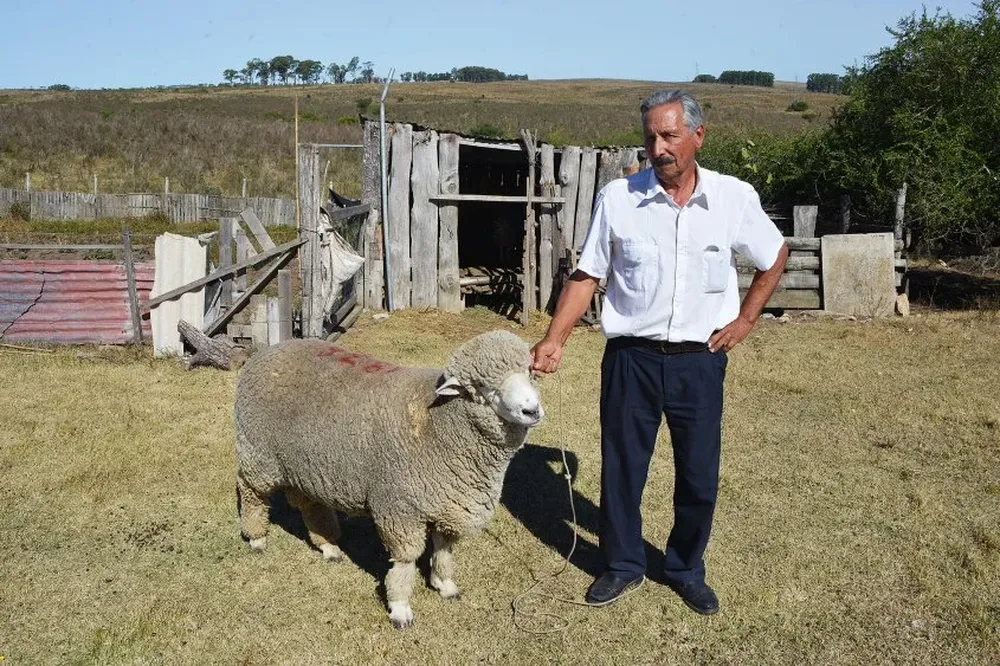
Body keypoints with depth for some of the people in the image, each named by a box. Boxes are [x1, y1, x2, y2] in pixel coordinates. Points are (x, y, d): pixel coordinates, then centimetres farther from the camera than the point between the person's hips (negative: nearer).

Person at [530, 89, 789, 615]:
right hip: (631, 357, 0)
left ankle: (686, 570, 35)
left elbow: (774, 258, 13)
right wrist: (554, 340, -10)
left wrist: (745, 319, 6)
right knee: (620, 469, 10)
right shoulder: (617, 198, -6)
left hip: (699, 360, 1)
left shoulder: (735, 198, -4)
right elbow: (587, 275, -1)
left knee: (699, 477, 11)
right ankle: (623, 565, 33)